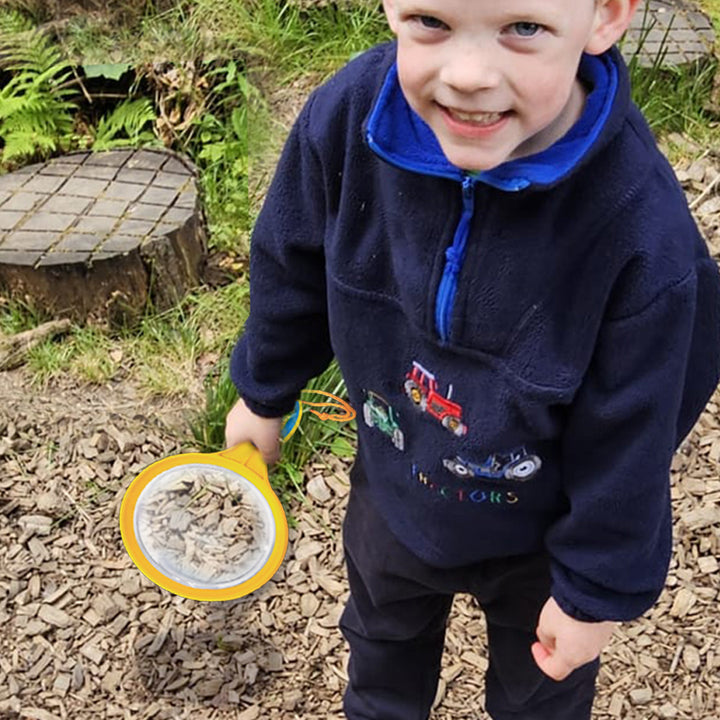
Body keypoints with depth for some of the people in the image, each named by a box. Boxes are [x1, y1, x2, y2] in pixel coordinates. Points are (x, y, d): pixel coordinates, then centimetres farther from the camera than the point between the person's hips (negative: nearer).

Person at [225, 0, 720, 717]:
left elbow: (626, 440, -24)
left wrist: (597, 588, -11)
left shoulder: (643, 237, -39)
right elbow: (295, 268, -8)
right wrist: (264, 391, 8)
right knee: (383, 639, 36)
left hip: (537, 535, -3)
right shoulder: (346, 118, -29)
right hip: (391, 487, 4)